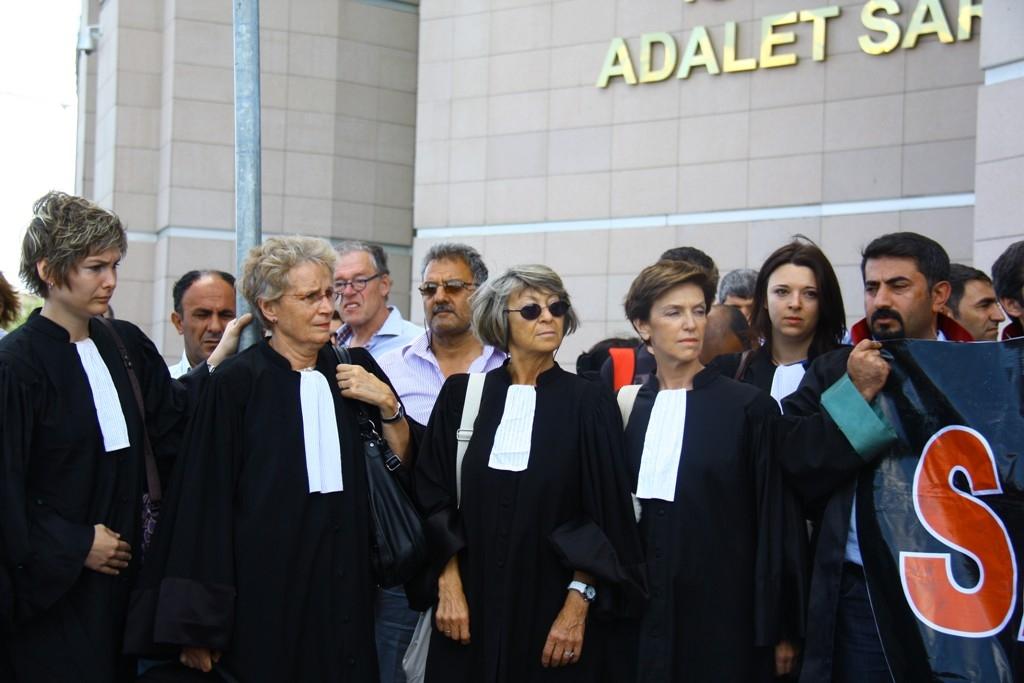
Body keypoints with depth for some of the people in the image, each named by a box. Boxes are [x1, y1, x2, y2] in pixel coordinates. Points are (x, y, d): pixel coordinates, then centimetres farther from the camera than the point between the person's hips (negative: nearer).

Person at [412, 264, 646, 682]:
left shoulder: (589, 403, -3)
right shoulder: (462, 395, 2)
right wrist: (448, 587, -5)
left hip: (553, 606, -1)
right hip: (471, 604, 2)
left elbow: (606, 515, -5)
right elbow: (433, 496, 3)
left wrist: (577, 606, -11)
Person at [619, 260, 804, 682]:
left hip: (725, 617, -3)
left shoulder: (750, 407, -4)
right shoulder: (629, 409, 7)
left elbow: (776, 522, -4)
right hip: (646, 614, 3)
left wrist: (776, 629, -7)